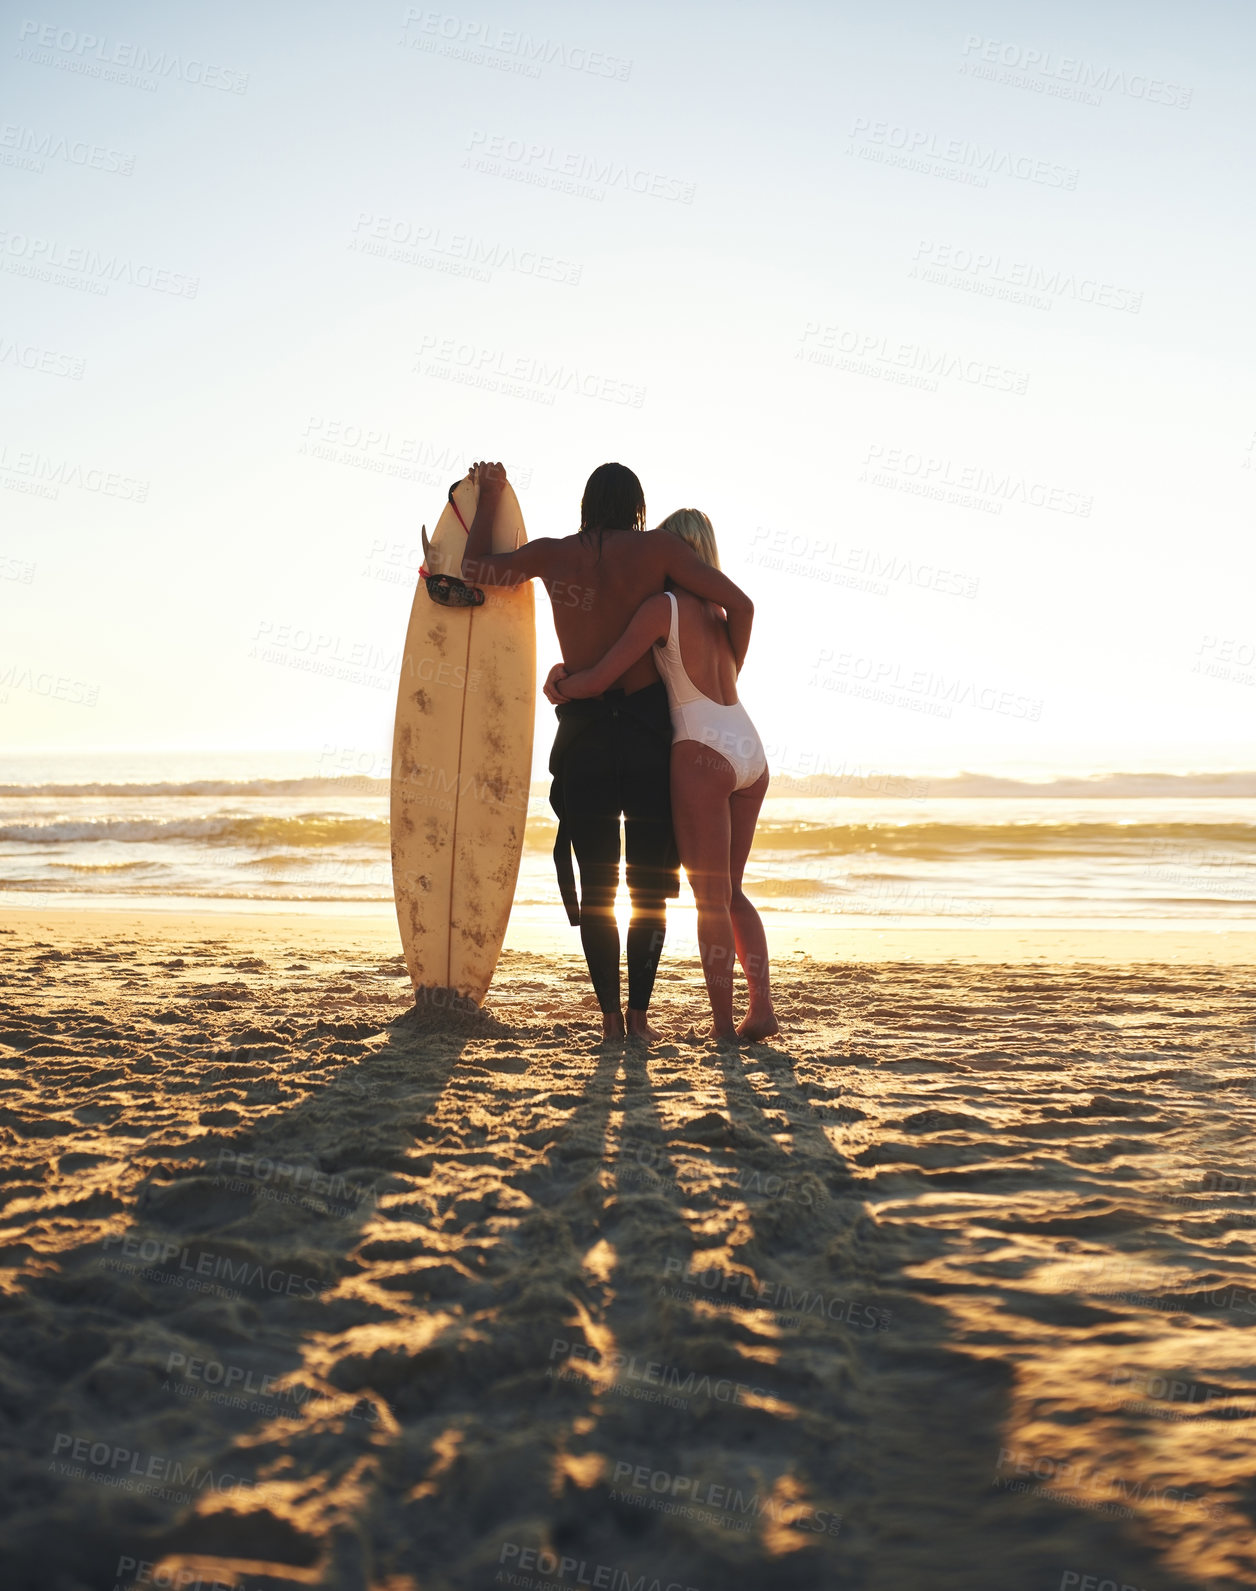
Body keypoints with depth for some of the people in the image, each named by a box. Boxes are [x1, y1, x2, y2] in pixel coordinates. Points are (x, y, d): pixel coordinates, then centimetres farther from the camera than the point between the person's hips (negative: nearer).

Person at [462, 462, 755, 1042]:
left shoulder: (552, 554, 4)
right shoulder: (656, 547, -2)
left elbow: (474, 570, 16)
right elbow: (739, 605, -7)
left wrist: (489, 497, 27)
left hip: (584, 737, 2)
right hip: (649, 730, -2)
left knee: (596, 886, 9)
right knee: (650, 885, 7)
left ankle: (610, 1014, 5)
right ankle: (639, 1013, 2)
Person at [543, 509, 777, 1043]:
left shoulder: (663, 606, -5)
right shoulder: (729, 613, 20)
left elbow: (599, 680, -9)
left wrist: (558, 690, 12)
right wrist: (573, 673, 16)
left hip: (702, 753, -7)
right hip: (751, 753, 7)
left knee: (710, 898, 0)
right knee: (730, 891, 17)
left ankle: (723, 1025, 1)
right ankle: (763, 1007, 6)